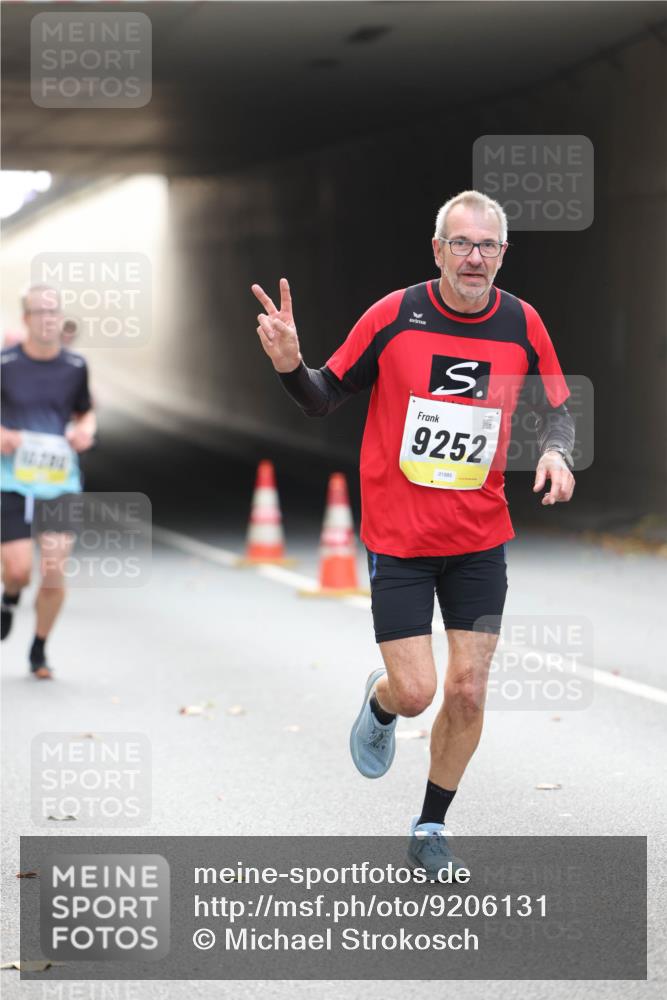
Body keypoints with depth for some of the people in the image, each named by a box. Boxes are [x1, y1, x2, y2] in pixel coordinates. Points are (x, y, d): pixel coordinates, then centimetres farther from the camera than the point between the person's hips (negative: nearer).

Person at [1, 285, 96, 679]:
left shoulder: (75, 366, 4)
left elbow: (86, 412, 20)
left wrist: (86, 430, -2)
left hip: (61, 481, 2)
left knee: (54, 573, -7)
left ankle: (40, 650, 14)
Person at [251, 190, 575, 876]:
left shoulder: (522, 325, -4)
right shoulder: (394, 315, -11)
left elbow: (555, 407, 11)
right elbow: (325, 398, -1)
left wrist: (555, 451, -10)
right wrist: (290, 367, -21)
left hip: (480, 540, 2)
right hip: (397, 537, -2)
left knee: (467, 691, 1)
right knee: (414, 691, -6)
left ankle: (429, 831, 21)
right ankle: (379, 705, 34)